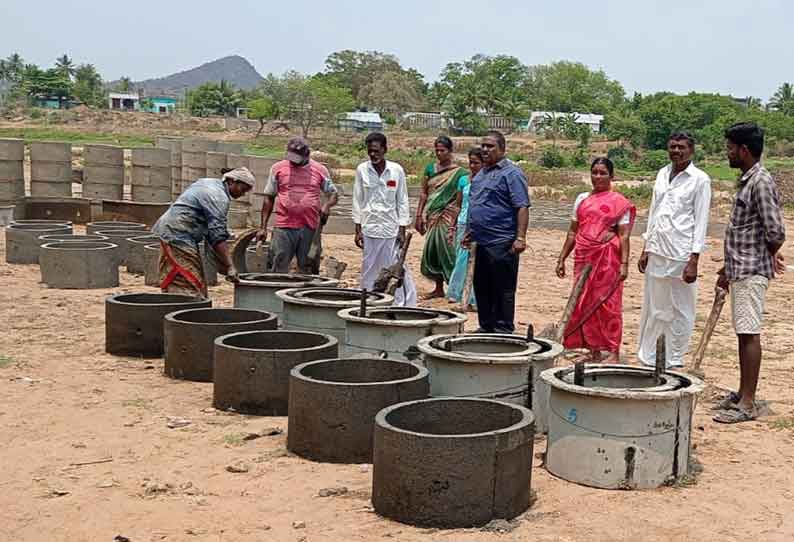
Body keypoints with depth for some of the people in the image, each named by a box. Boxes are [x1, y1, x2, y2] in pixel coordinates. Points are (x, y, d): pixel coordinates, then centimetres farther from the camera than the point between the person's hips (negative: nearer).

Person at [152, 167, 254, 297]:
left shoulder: (211, 183, 15)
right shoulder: (219, 197, -16)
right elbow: (218, 235, -21)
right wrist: (229, 266, -20)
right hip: (177, 234, -10)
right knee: (188, 286, -13)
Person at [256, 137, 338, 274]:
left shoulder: (320, 170, 6)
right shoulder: (278, 168, 6)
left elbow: (334, 194, 17)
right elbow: (269, 198, 11)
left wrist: (327, 205, -7)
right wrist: (263, 228, 7)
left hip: (310, 229, 1)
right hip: (284, 228, -1)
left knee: (308, 272, 6)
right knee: (278, 272, -2)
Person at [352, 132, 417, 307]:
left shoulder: (397, 170, -2)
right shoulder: (362, 170, 1)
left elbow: (402, 202, 3)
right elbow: (358, 201, 6)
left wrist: (402, 230, -1)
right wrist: (358, 230, 2)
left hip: (391, 229, -1)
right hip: (369, 229, 1)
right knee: (369, 271, 5)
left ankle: (402, 305, 5)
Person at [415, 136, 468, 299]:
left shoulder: (459, 172, -3)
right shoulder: (430, 169, 10)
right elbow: (424, 193, 11)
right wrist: (419, 215, 5)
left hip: (447, 217, -5)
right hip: (431, 216, 5)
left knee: (446, 250, -8)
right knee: (432, 251, 6)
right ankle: (438, 288, 16)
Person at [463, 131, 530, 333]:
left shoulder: (511, 173, -9)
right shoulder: (482, 173, 18)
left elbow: (522, 207, -15)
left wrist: (520, 237, -22)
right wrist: (470, 232, 23)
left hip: (502, 243, -9)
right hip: (482, 241, 9)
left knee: (503, 290, -2)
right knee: (481, 288, 14)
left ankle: (503, 330, 5)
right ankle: (486, 327, 24)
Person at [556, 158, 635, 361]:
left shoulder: (619, 202, 0)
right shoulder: (582, 199, 14)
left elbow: (623, 236, -5)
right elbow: (573, 232, 16)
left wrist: (624, 264, -13)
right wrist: (562, 259, 12)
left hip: (607, 258, -5)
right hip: (584, 257, 5)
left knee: (607, 303, -4)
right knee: (585, 303, 5)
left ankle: (613, 352, 4)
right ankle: (594, 350, 15)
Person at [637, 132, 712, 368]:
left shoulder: (700, 179, -4)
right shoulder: (663, 174, 13)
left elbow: (701, 222, -7)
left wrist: (694, 261, -13)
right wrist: (646, 249, 14)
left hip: (681, 254, -5)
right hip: (657, 252, 5)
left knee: (680, 311, 3)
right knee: (653, 308, 10)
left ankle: (674, 361, 13)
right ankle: (647, 358, 20)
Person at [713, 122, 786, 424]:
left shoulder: (761, 182, -16)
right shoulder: (746, 181, 15)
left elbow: (775, 232, -20)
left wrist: (770, 254, -2)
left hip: (752, 272, -10)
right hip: (741, 271, 10)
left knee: (749, 334, -7)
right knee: (743, 334, 14)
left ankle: (747, 404, -4)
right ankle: (742, 393, 22)